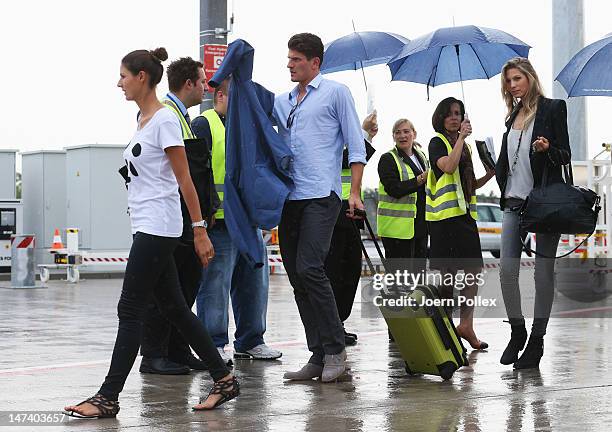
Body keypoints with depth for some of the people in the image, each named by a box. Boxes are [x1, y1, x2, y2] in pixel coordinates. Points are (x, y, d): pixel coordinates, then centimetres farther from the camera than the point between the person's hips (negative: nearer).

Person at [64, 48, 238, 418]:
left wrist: (200, 230, -15)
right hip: (149, 228, 10)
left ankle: (108, 398, -4)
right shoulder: (144, 119, 16)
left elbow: (184, 179, -14)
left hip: (157, 228, -10)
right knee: (174, 308, 10)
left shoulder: (164, 120, -12)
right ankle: (224, 379, 15)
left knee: (130, 310, -7)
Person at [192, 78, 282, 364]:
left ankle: (250, 341, 21)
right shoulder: (204, 125, -5)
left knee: (254, 281, 11)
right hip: (218, 222, -8)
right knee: (215, 284, -4)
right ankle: (214, 344, 3)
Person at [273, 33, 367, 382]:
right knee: (297, 276, 3)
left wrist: (355, 192, -7)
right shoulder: (281, 101, 20)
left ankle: (335, 349, -9)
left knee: (309, 268, -18)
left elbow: (356, 144, 1)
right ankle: (318, 355, 8)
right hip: (289, 197, 7)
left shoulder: (336, 93, 4)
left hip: (321, 195, -7)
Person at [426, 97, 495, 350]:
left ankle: (466, 324, -2)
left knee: (473, 269, -2)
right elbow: (448, 166, -20)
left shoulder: (464, 146, 22)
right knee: (447, 272, -7)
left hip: (465, 213, 7)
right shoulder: (437, 142, 0)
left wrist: (490, 174, 9)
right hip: (445, 214, -7)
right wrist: (461, 137, -15)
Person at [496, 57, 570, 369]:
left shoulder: (553, 108, -1)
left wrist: (548, 148, -23)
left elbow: (565, 156, -4)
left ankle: (537, 340, 4)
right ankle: (517, 332, 12)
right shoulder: (513, 116, 16)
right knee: (507, 268, -3)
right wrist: (503, 189, 11)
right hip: (514, 202, 5)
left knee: (543, 272, -1)